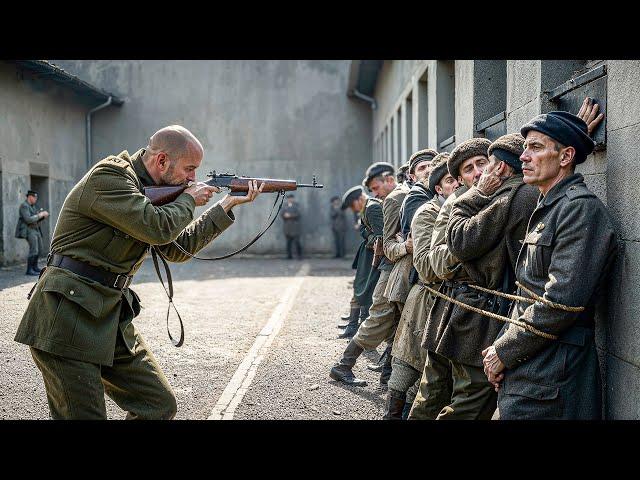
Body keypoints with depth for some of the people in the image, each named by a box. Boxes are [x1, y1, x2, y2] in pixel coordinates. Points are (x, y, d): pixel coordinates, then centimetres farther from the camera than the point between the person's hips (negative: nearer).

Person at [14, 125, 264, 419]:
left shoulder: (149, 189, 15)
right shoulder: (109, 176, -14)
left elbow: (178, 248, 20)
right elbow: (159, 228, -24)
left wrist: (227, 205, 16)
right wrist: (189, 199, -4)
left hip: (113, 320, 9)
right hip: (67, 317, -9)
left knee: (160, 405, 5)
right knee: (86, 415, -8)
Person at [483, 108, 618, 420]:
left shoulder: (581, 208, -15)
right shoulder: (547, 207, 16)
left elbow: (561, 303, -23)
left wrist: (503, 352, -14)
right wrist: (502, 344, 6)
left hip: (549, 380, -9)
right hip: (523, 370, 9)